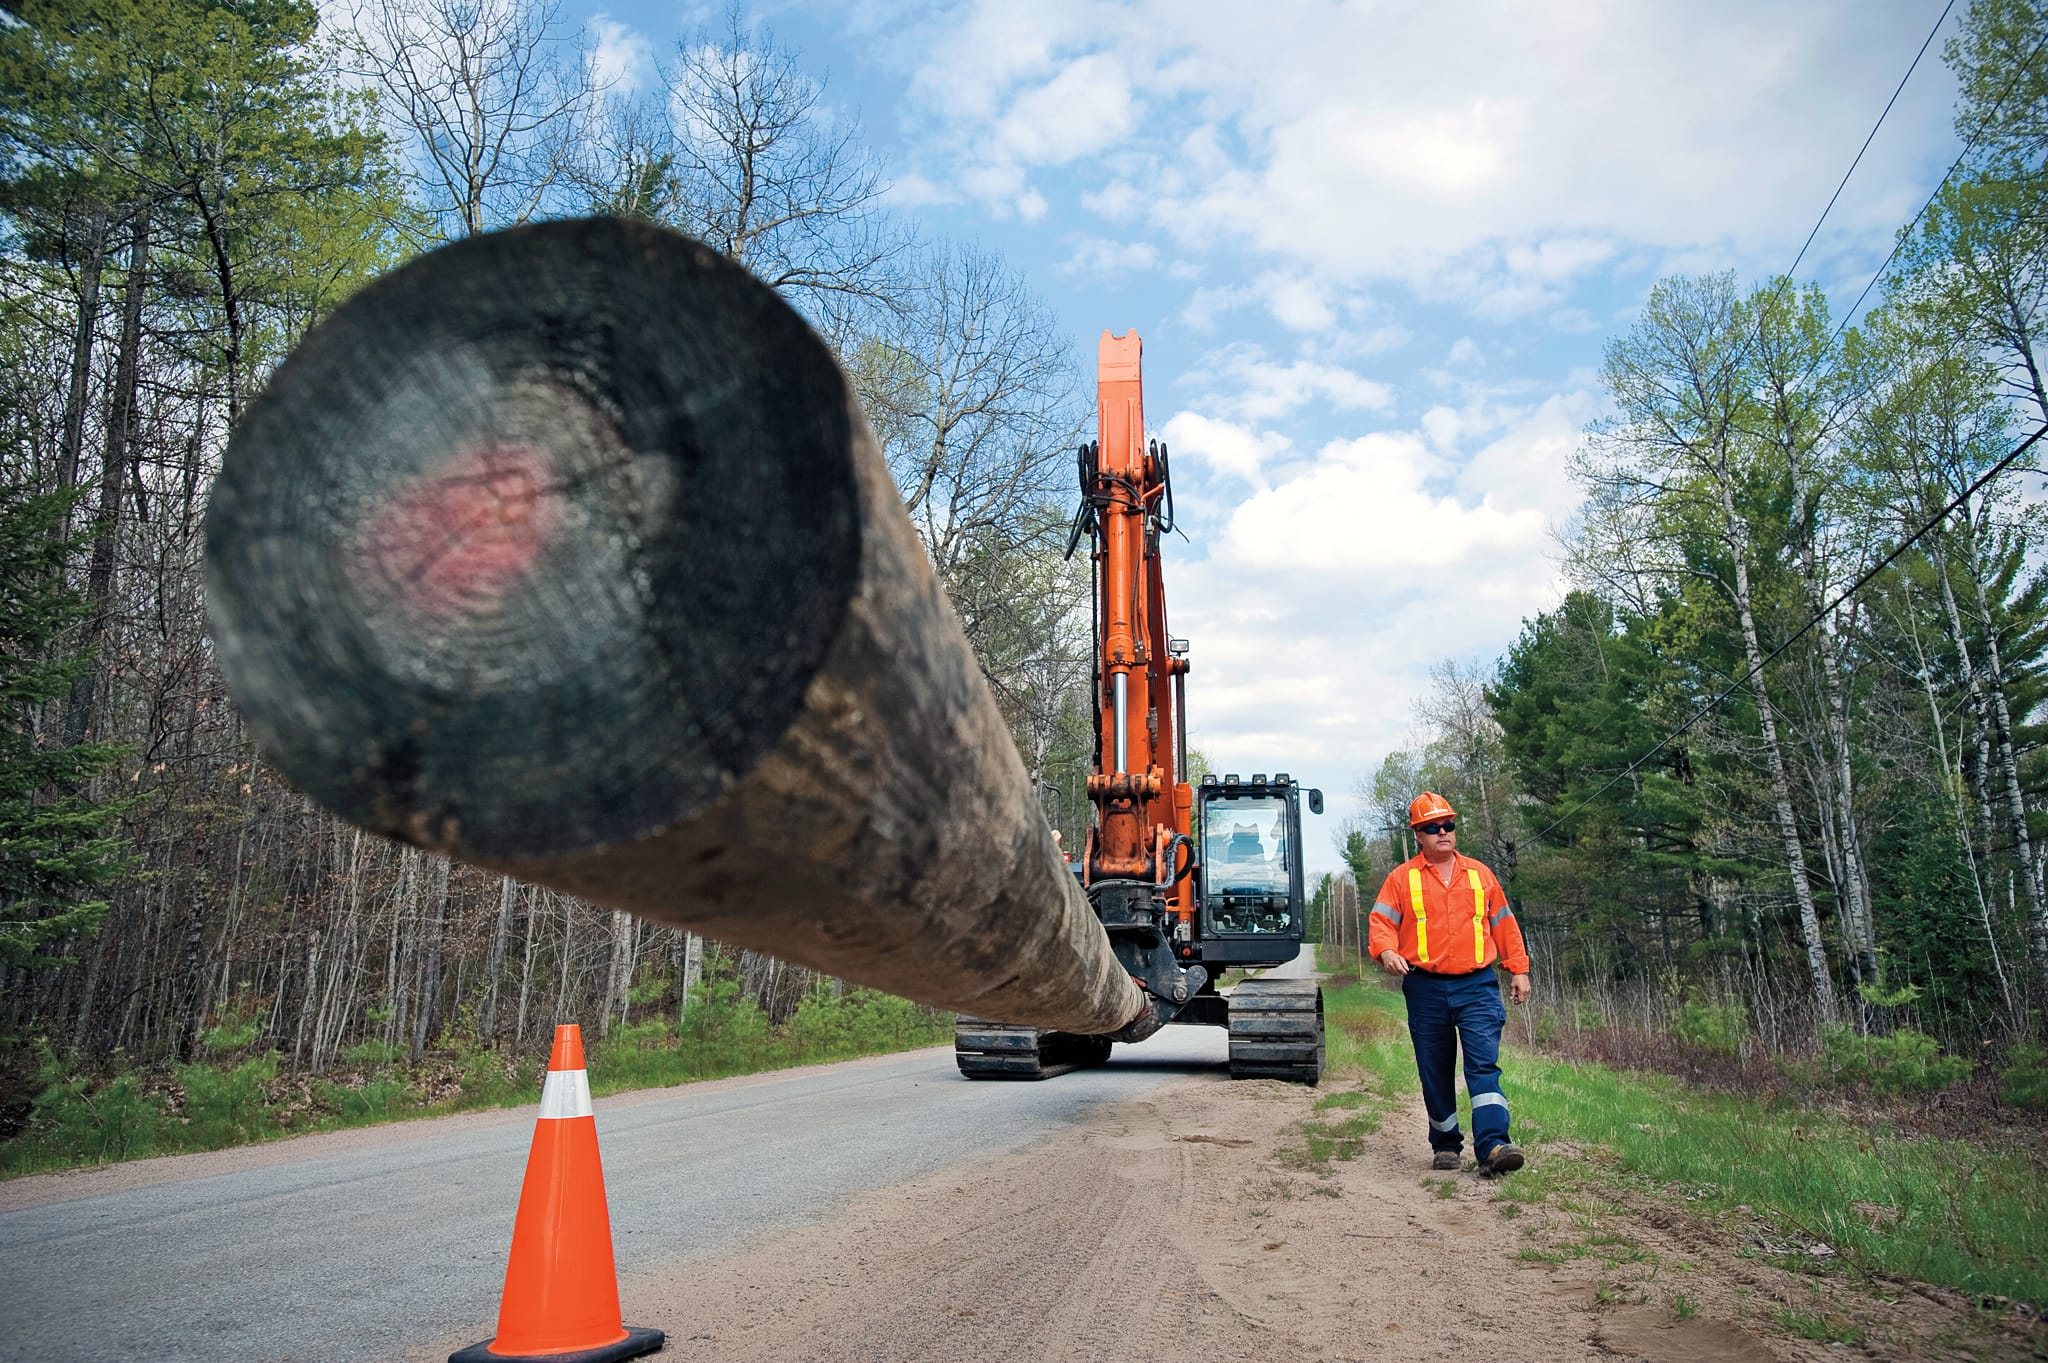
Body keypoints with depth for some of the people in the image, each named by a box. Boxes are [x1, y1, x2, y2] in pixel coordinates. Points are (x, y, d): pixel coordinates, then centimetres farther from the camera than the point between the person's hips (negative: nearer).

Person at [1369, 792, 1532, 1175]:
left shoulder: (1480, 874, 12)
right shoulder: (1402, 878, 5)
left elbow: (1504, 924, 17)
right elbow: (1381, 922, -3)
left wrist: (1518, 970, 13)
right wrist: (1387, 951, -23)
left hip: (1477, 986, 0)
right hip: (1426, 989, 0)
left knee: (1484, 1063, -13)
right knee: (1435, 1073, 7)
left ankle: (1492, 1146, -20)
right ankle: (1446, 1145, 21)